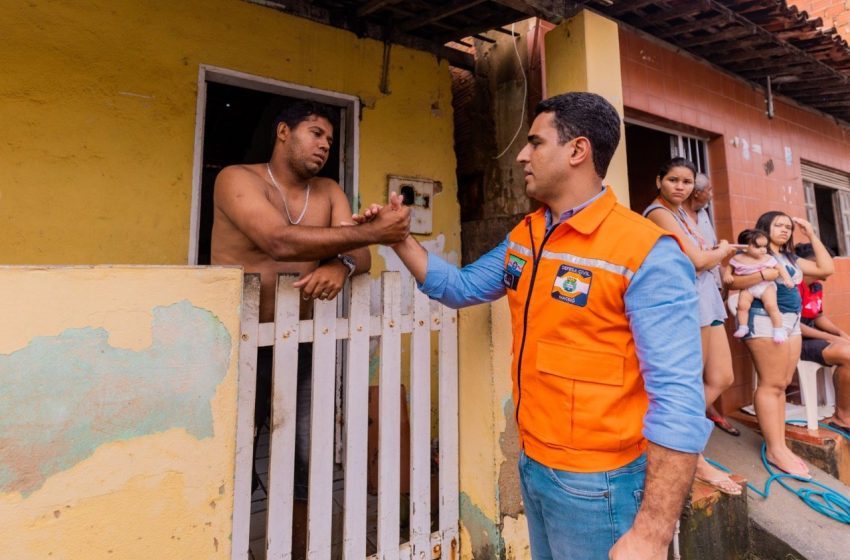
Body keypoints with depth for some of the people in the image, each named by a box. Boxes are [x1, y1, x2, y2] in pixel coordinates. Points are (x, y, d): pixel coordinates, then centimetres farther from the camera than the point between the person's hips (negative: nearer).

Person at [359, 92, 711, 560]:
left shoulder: (646, 252, -20)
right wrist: (399, 239, 4)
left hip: (598, 483, -7)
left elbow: (677, 397, -23)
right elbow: (460, 287, 12)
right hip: (531, 465, 7)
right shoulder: (522, 237, 3)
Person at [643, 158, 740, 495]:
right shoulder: (658, 213, -12)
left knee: (722, 379, 11)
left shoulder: (682, 213, 17)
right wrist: (723, 251, 3)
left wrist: (712, 253, -8)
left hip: (706, 299, 9)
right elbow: (697, 260, -16)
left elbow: (702, 255, 14)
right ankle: (695, 460, 17)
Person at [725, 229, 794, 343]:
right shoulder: (738, 259, -2)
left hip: (766, 285, 0)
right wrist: (727, 274, -4)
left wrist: (787, 279, -7)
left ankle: (779, 329, 0)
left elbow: (780, 268, 5)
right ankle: (743, 327, -3)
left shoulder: (768, 258, -1)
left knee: (771, 306, -16)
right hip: (747, 287, 1)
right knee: (742, 305, -19)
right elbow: (729, 266, 14)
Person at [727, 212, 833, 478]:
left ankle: (779, 444, 8)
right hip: (765, 321, -8)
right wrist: (766, 274, -21)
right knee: (771, 383, -9)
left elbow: (827, 268, 17)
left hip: (792, 322, 8)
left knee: (781, 384, 5)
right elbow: (731, 282, -14)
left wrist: (811, 234, 18)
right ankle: (776, 449, -5)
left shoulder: (790, 258, 22)